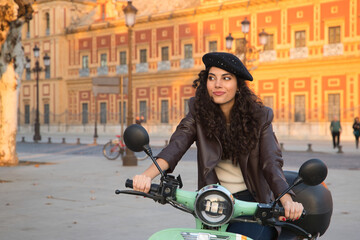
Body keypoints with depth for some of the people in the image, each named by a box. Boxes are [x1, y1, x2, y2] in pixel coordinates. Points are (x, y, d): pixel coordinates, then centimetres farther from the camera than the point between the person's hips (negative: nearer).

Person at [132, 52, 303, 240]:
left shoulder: (259, 116, -5)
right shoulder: (199, 112, -2)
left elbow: (271, 162, -15)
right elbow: (176, 146, -18)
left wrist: (287, 201, -34)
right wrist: (147, 175, -37)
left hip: (253, 202, -2)